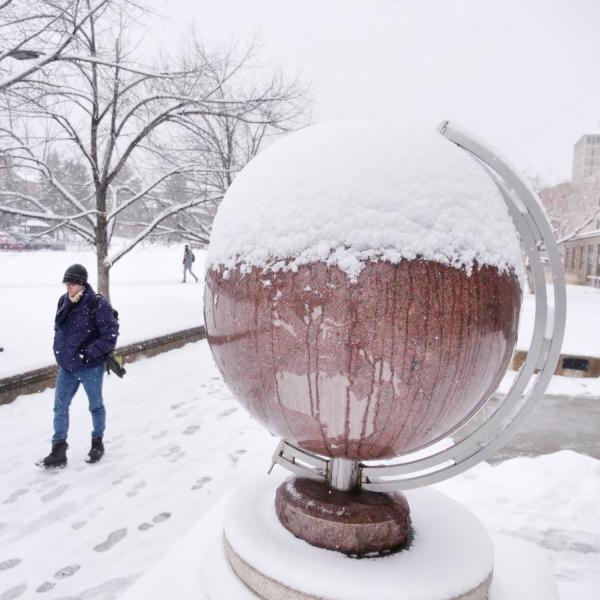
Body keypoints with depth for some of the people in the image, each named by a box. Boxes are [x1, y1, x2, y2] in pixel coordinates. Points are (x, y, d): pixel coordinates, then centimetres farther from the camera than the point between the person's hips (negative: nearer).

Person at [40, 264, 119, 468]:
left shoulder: (98, 304, -20)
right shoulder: (63, 301, 1)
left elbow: (110, 334, -19)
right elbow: (59, 328, 15)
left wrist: (89, 353, -21)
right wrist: (60, 350, 5)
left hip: (90, 367, -6)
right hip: (66, 366, 6)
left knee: (95, 406, 14)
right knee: (60, 407, 11)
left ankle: (97, 443, 34)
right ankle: (58, 450, 23)